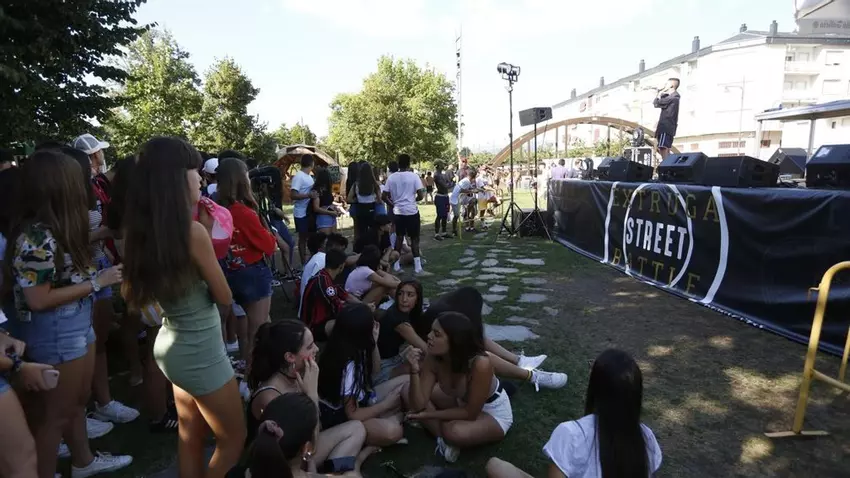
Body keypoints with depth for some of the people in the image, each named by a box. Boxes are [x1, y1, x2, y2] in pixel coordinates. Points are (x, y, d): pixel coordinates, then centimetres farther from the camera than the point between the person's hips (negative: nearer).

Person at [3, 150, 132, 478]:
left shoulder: (57, 229, 5)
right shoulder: (35, 236, -24)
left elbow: (67, 277, 7)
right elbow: (38, 300, -23)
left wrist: (99, 276, -2)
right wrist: (96, 282, -20)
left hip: (77, 325, 9)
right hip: (54, 334, -9)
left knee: (78, 400, 24)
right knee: (54, 413, 9)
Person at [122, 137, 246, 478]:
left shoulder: (143, 230, -2)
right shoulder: (192, 231, -24)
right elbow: (225, 297, -13)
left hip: (171, 345, 8)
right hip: (200, 352, -8)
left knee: (191, 437, 23)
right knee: (233, 439, 13)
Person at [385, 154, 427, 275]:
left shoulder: (391, 177, 1)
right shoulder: (414, 176, -8)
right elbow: (421, 195, -11)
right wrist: (414, 199, 9)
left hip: (398, 211, 3)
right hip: (412, 211, -3)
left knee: (399, 237, 14)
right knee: (414, 238, 4)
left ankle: (396, 265, 17)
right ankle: (417, 266, 3)